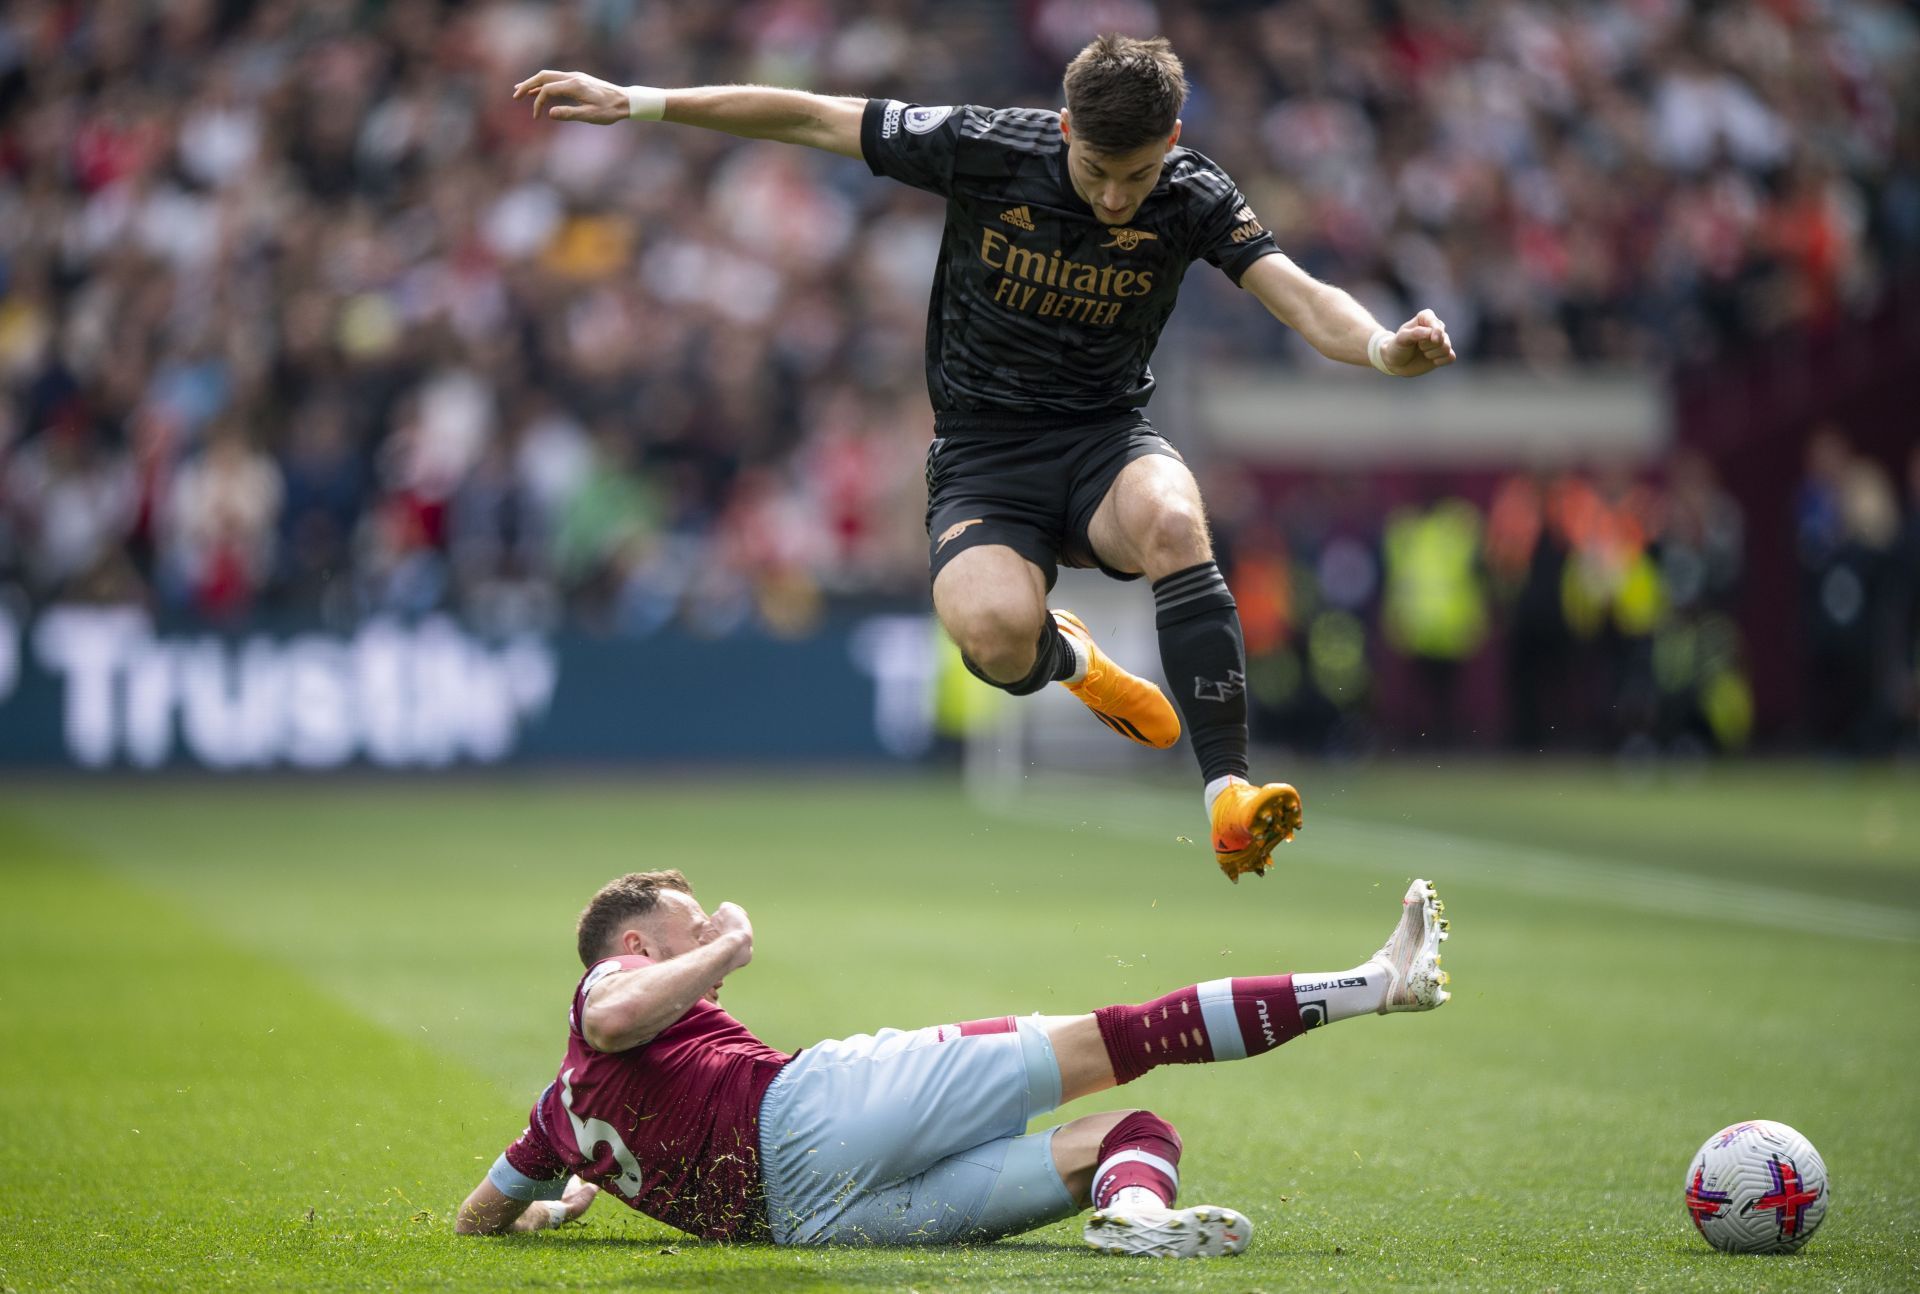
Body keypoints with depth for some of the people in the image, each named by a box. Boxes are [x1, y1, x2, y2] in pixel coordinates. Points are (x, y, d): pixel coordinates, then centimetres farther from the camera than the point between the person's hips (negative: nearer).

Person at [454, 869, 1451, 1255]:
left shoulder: (560, 1110, 29)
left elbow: (476, 1219, 32)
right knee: (1110, 1039, -7)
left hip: (809, 1215, 7)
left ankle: (1128, 1205, -33)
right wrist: (726, 948, -3)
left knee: (1138, 1130, 4)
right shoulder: (618, 977, 9)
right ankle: (1369, 984, -16)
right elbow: (617, 1018, -17)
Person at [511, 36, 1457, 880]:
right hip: (982, 454, -1)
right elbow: (810, 117, -4)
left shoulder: (1192, 198, -10)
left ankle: (1228, 790, -31)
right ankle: (1064, 658, 9)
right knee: (996, 633, -32)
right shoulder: (983, 150, -12)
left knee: (1171, 520, -37)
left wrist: (1381, 348, -44)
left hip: (1105, 437, 1)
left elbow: (1295, 292, -22)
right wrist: (637, 102, -5)